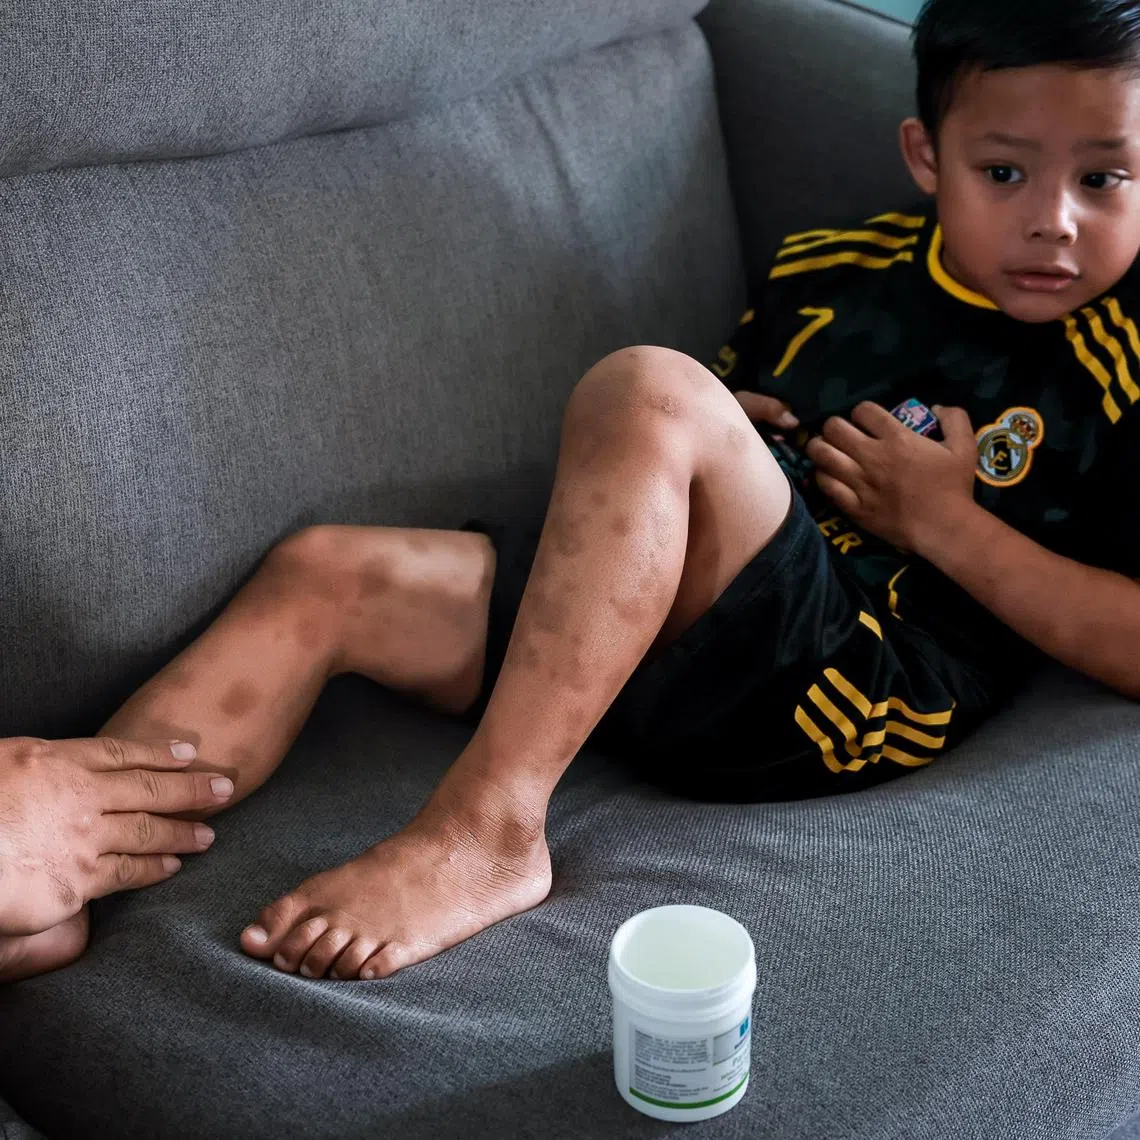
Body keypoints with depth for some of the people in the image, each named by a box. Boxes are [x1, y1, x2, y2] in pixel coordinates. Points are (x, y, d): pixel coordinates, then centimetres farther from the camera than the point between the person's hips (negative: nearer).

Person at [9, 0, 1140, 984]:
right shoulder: (824, 271, 16)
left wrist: (944, 519, -9)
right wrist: (724, 446, 7)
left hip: (861, 690, -6)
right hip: (660, 635, 7)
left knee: (643, 388, -29)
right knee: (321, 576, -4)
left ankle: (483, 829, -29)